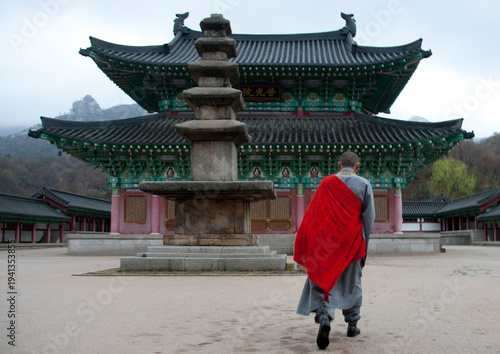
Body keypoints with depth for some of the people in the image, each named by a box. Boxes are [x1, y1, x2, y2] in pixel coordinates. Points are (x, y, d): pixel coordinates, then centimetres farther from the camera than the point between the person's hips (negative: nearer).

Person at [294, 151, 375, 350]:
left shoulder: (327, 182, -1)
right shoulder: (364, 185, 0)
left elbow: (313, 214, -2)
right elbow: (369, 216, -1)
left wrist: (306, 244, 4)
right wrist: (363, 243, 8)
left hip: (327, 241, -1)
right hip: (352, 241, 1)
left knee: (323, 280, 1)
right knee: (352, 283, 16)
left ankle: (324, 318, -22)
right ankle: (352, 325, 23)